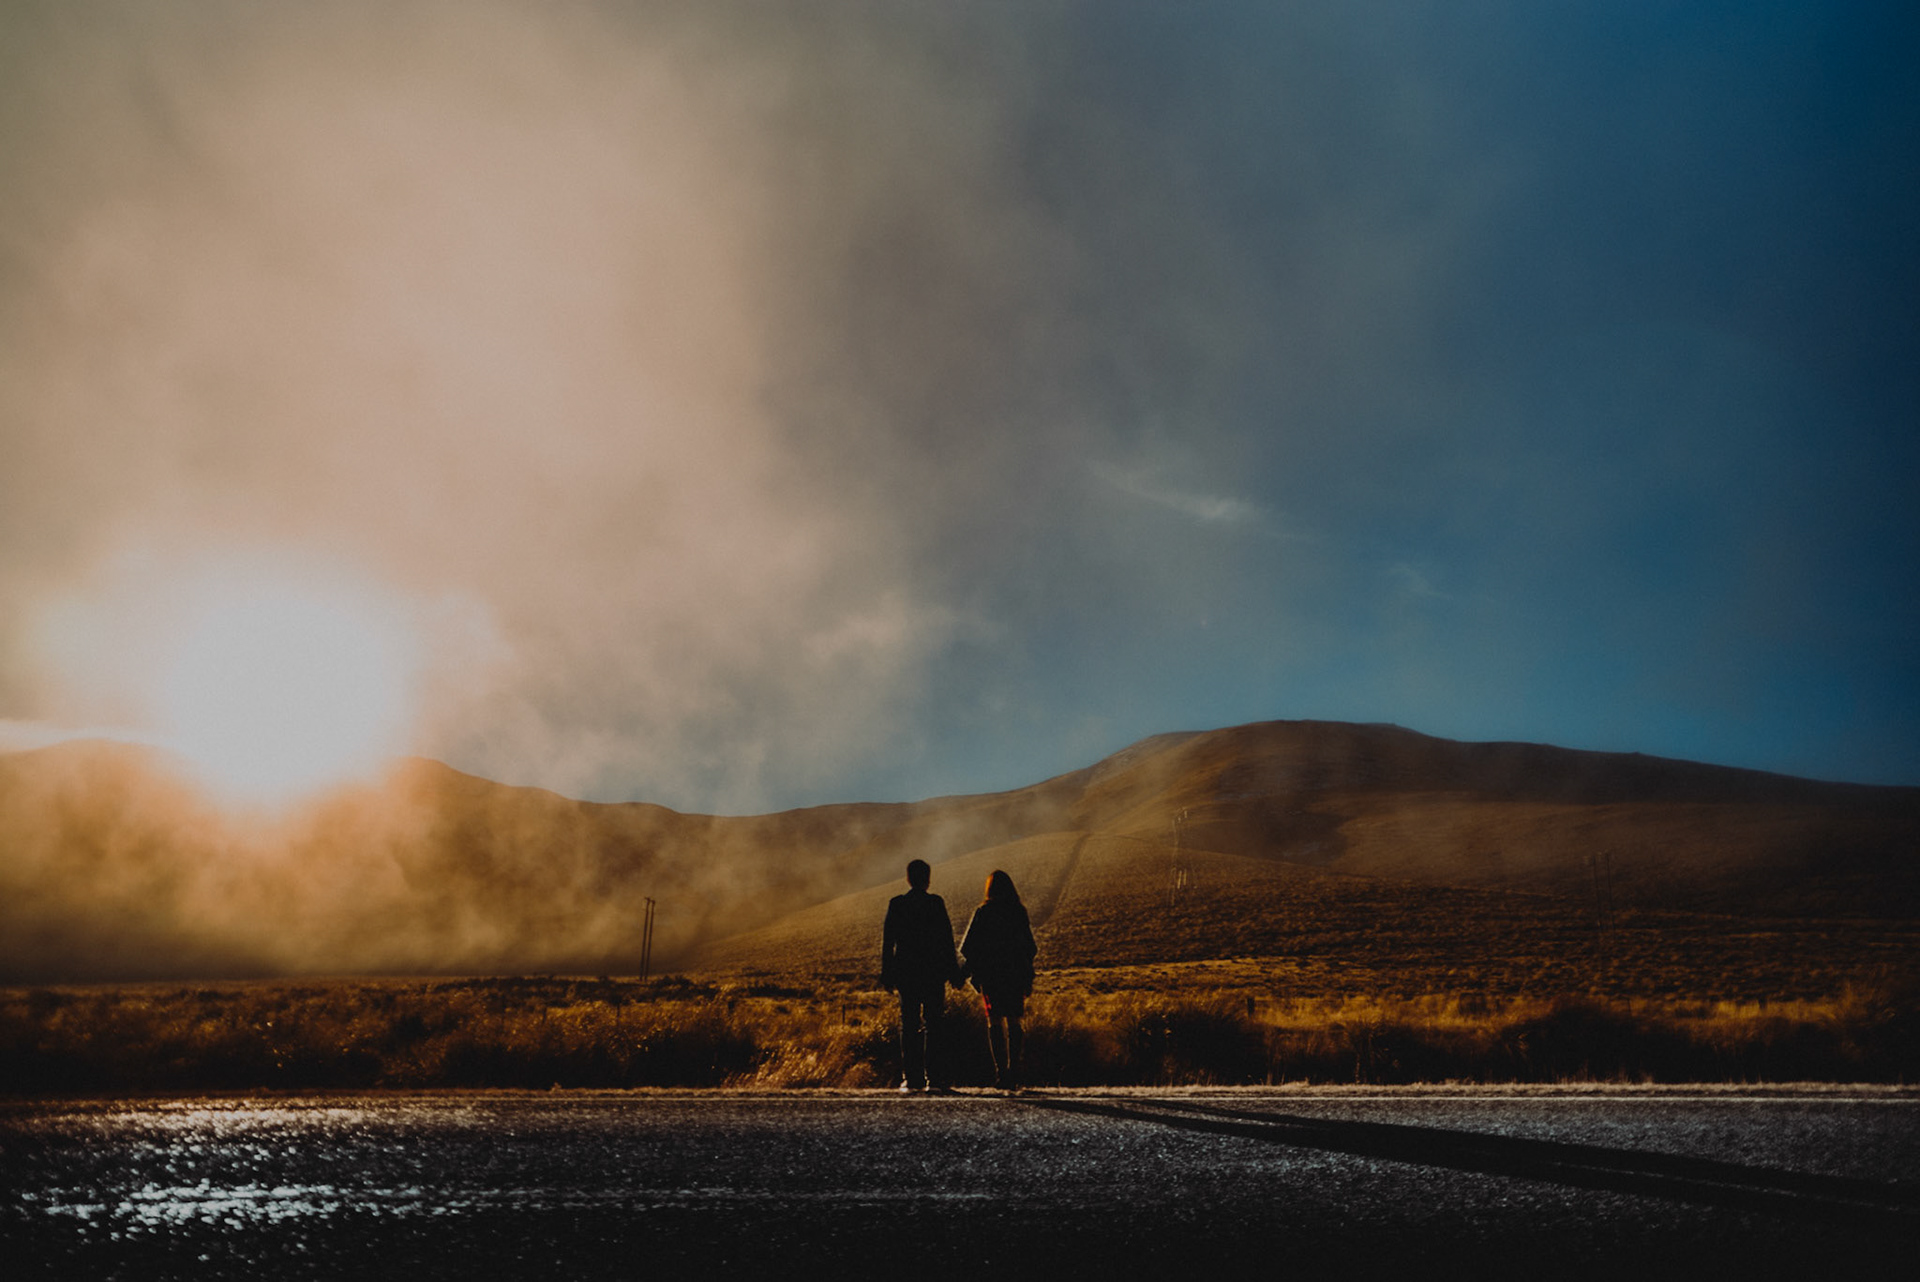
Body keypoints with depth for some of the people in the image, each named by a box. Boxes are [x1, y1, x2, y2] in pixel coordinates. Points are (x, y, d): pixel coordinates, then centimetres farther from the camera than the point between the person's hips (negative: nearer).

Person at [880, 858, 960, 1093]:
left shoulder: (896, 904, 0)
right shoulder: (936, 904, -6)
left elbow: (887, 941, 1)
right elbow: (947, 940, -5)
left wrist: (886, 975, 7)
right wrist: (953, 972, 1)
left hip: (906, 973, 2)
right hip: (933, 973, -2)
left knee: (908, 1025, 9)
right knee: (932, 1024, 3)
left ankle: (912, 1078, 9)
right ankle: (933, 1078, -2)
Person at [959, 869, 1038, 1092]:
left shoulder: (983, 912, -6)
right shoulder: (1020, 912, 2)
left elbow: (970, 946, -6)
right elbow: (1029, 947, 7)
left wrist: (965, 972, 6)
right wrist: (1028, 978, 15)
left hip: (991, 975, -2)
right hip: (1016, 974, 2)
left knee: (995, 1023, 4)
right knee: (1014, 1023, 10)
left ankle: (1001, 1072, -3)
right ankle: (1014, 1072, 5)